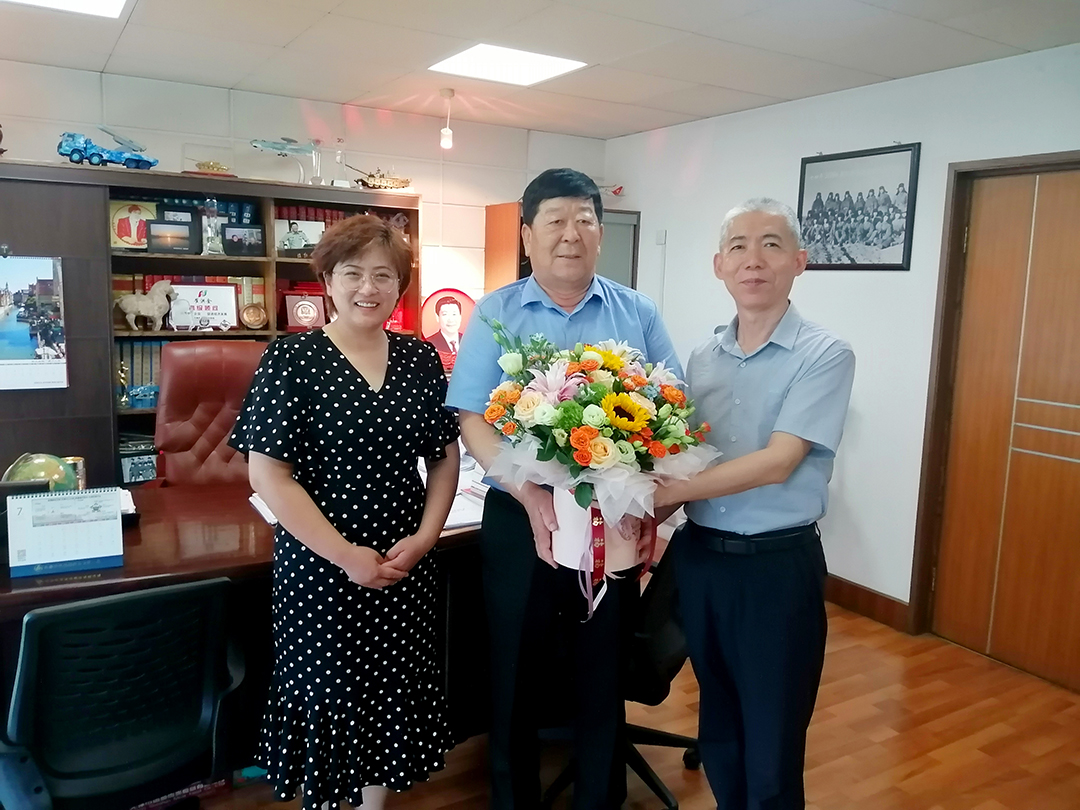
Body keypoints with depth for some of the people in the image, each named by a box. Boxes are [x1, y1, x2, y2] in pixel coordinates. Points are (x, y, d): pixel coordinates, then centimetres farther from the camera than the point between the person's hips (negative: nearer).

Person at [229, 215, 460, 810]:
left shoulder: (421, 359, 3)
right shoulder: (291, 360, -9)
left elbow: (445, 455, 7)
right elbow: (267, 473, -13)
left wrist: (424, 537, -7)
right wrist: (345, 555, -16)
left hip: (407, 565, 4)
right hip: (320, 566, -3)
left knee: (395, 690, 14)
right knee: (328, 693, 10)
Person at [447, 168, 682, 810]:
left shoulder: (638, 313, 4)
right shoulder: (495, 314, 0)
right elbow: (473, 421, -7)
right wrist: (533, 496, -21)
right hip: (520, 520, -1)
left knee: (605, 673, 15)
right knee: (517, 676, 13)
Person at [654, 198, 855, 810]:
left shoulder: (825, 356, -11)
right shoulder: (703, 358, 6)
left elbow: (776, 463, -20)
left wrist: (663, 494, -19)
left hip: (777, 566, -5)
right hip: (699, 557, 5)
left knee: (771, 746, 9)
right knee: (718, 727, 21)